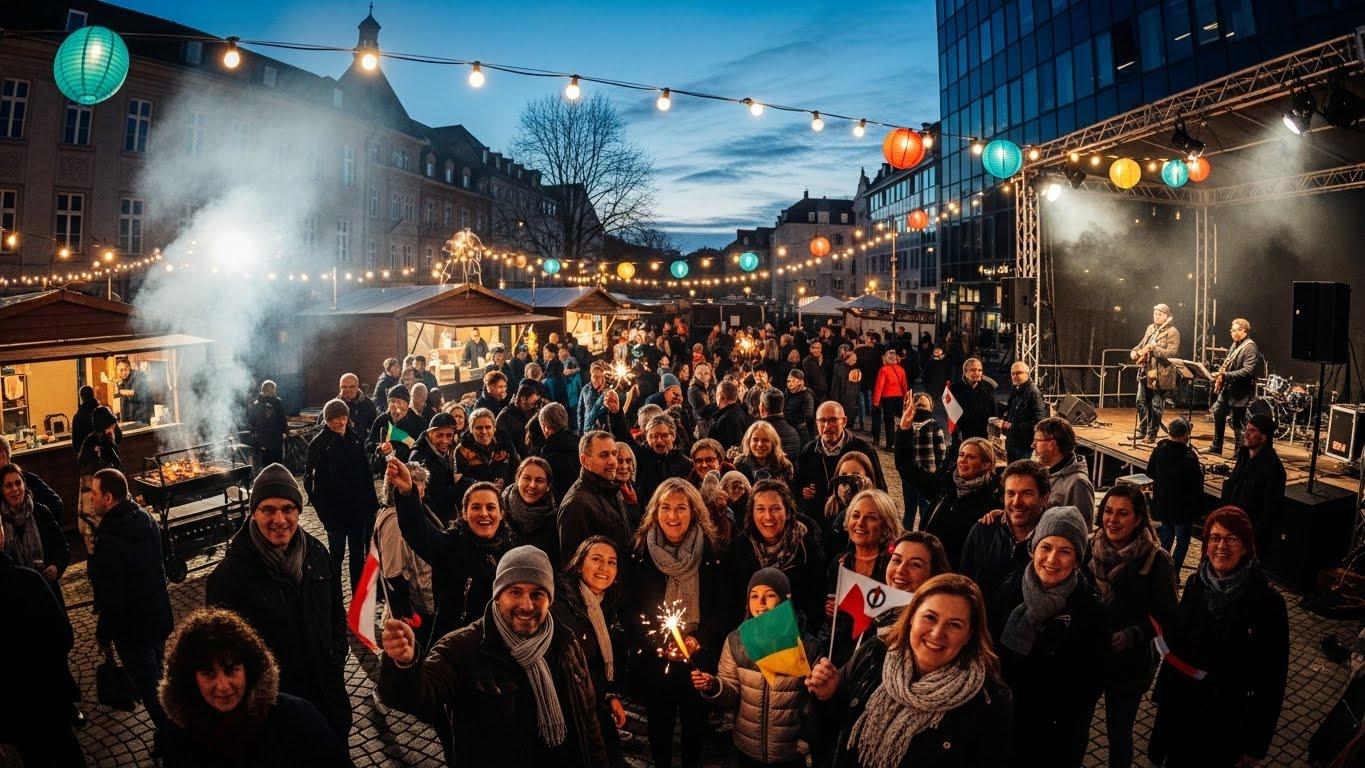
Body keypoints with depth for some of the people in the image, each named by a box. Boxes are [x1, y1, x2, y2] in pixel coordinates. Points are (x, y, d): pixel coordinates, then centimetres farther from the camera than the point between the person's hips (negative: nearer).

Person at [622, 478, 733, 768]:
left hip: (699, 657, 0)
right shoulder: (640, 549, -6)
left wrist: (699, 640, -17)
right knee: (659, 722, 15)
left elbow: (724, 606, -4)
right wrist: (657, 642, -16)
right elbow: (629, 607, -4)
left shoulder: (712, 550, -6)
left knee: (695, 721, 16)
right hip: (653, 659, 0)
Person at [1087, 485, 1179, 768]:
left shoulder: (1157, 561, -14)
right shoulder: (1089, 549, -5)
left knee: (1119, 732, 13)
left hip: (1129, 662, -2)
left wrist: (1130, 636, -22)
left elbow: (1166, 617, -9)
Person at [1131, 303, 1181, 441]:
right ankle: (1142, 430, 24)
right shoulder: (1150, 328, 12)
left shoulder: (1172, 332, -9)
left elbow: (1171, 353, -19)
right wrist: (1135, 352, 2)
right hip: (1145, 372, 7)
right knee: (1142, 402, 12)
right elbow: (1142, 344, 23)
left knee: (1156, 406, 0)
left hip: (1160, 375, -7)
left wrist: (1153, 349, -27)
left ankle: (1152, 434, 9)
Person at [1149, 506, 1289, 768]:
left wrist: (1256, 744, -10)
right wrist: (1163, 696, 12)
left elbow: (1272, 678, -13)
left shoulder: (1267, 601, -18)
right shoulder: (1196, 584, -5)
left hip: (1223, 726, -4)